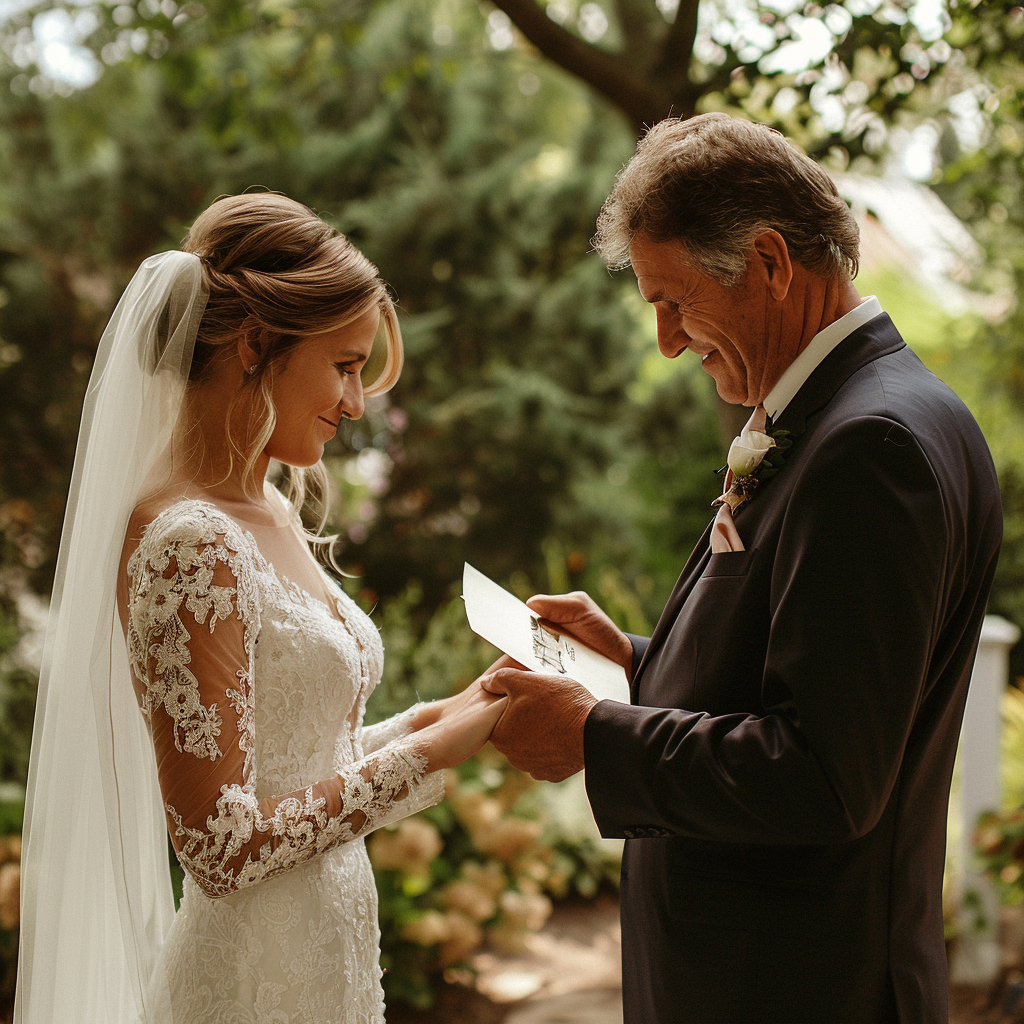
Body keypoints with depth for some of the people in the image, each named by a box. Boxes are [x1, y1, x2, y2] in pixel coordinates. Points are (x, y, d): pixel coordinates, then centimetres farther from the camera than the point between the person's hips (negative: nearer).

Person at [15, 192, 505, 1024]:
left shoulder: (273, 513, 7)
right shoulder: (185, 545, -21)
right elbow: (220, 845, -23)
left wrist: (446, 716, 2)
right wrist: (429, 753, -18)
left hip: (323, 955, 8)